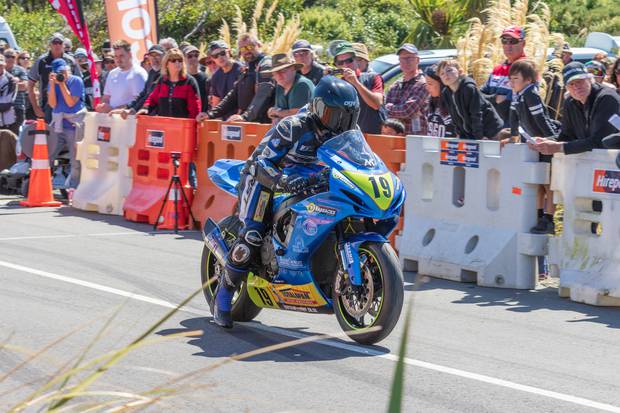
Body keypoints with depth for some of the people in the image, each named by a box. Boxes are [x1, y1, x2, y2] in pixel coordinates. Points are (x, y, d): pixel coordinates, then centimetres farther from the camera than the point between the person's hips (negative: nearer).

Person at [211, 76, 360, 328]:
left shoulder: (344, 133, -3)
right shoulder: (293, 127, -24)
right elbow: (260, 161, -26)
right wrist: (282, 181, -45)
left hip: (306, 183, 8)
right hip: (264, 177, -8)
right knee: (252, 235, -23)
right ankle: (223, 295, -14)